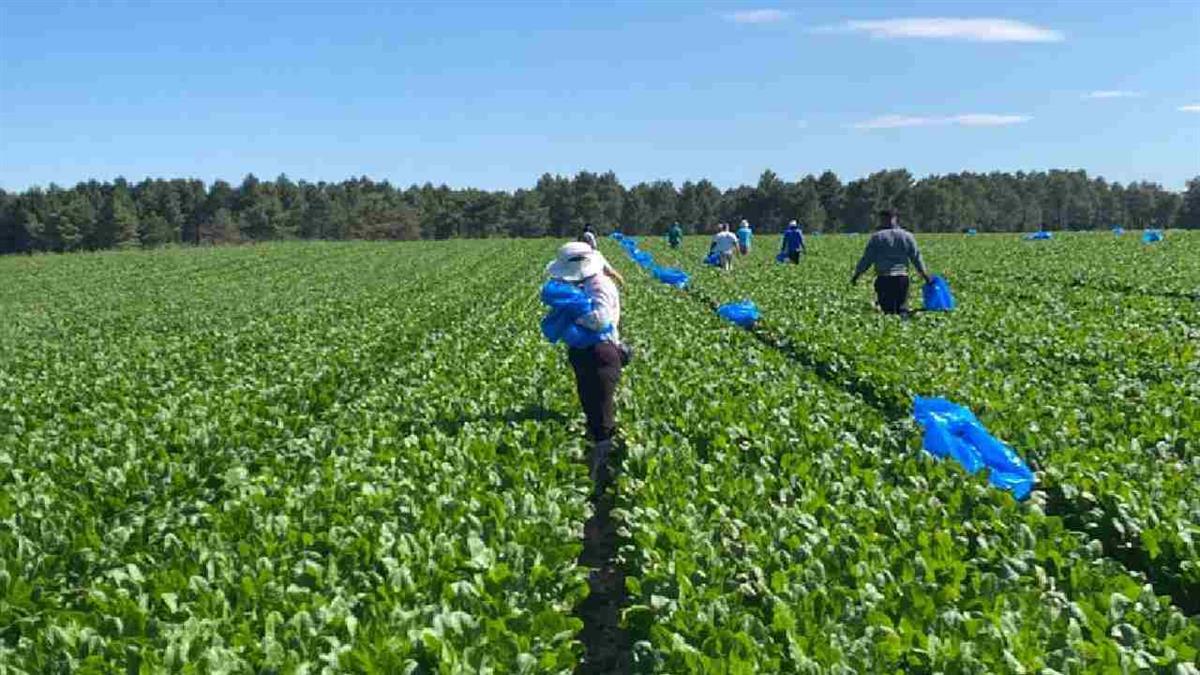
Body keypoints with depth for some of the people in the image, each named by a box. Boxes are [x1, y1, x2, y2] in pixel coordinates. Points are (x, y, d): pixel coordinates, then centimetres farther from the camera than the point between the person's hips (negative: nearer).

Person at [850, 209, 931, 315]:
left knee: (888, 311, -2)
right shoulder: (907, 236, 8)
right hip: (902, 277, 3)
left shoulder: (877, 237, -2)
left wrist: (856, 275, 8)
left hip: (883, 279, -3)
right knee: (902, 308, 9)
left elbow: (867, 259, -2)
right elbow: (916, 258, 10)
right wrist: (925, 276, 19)